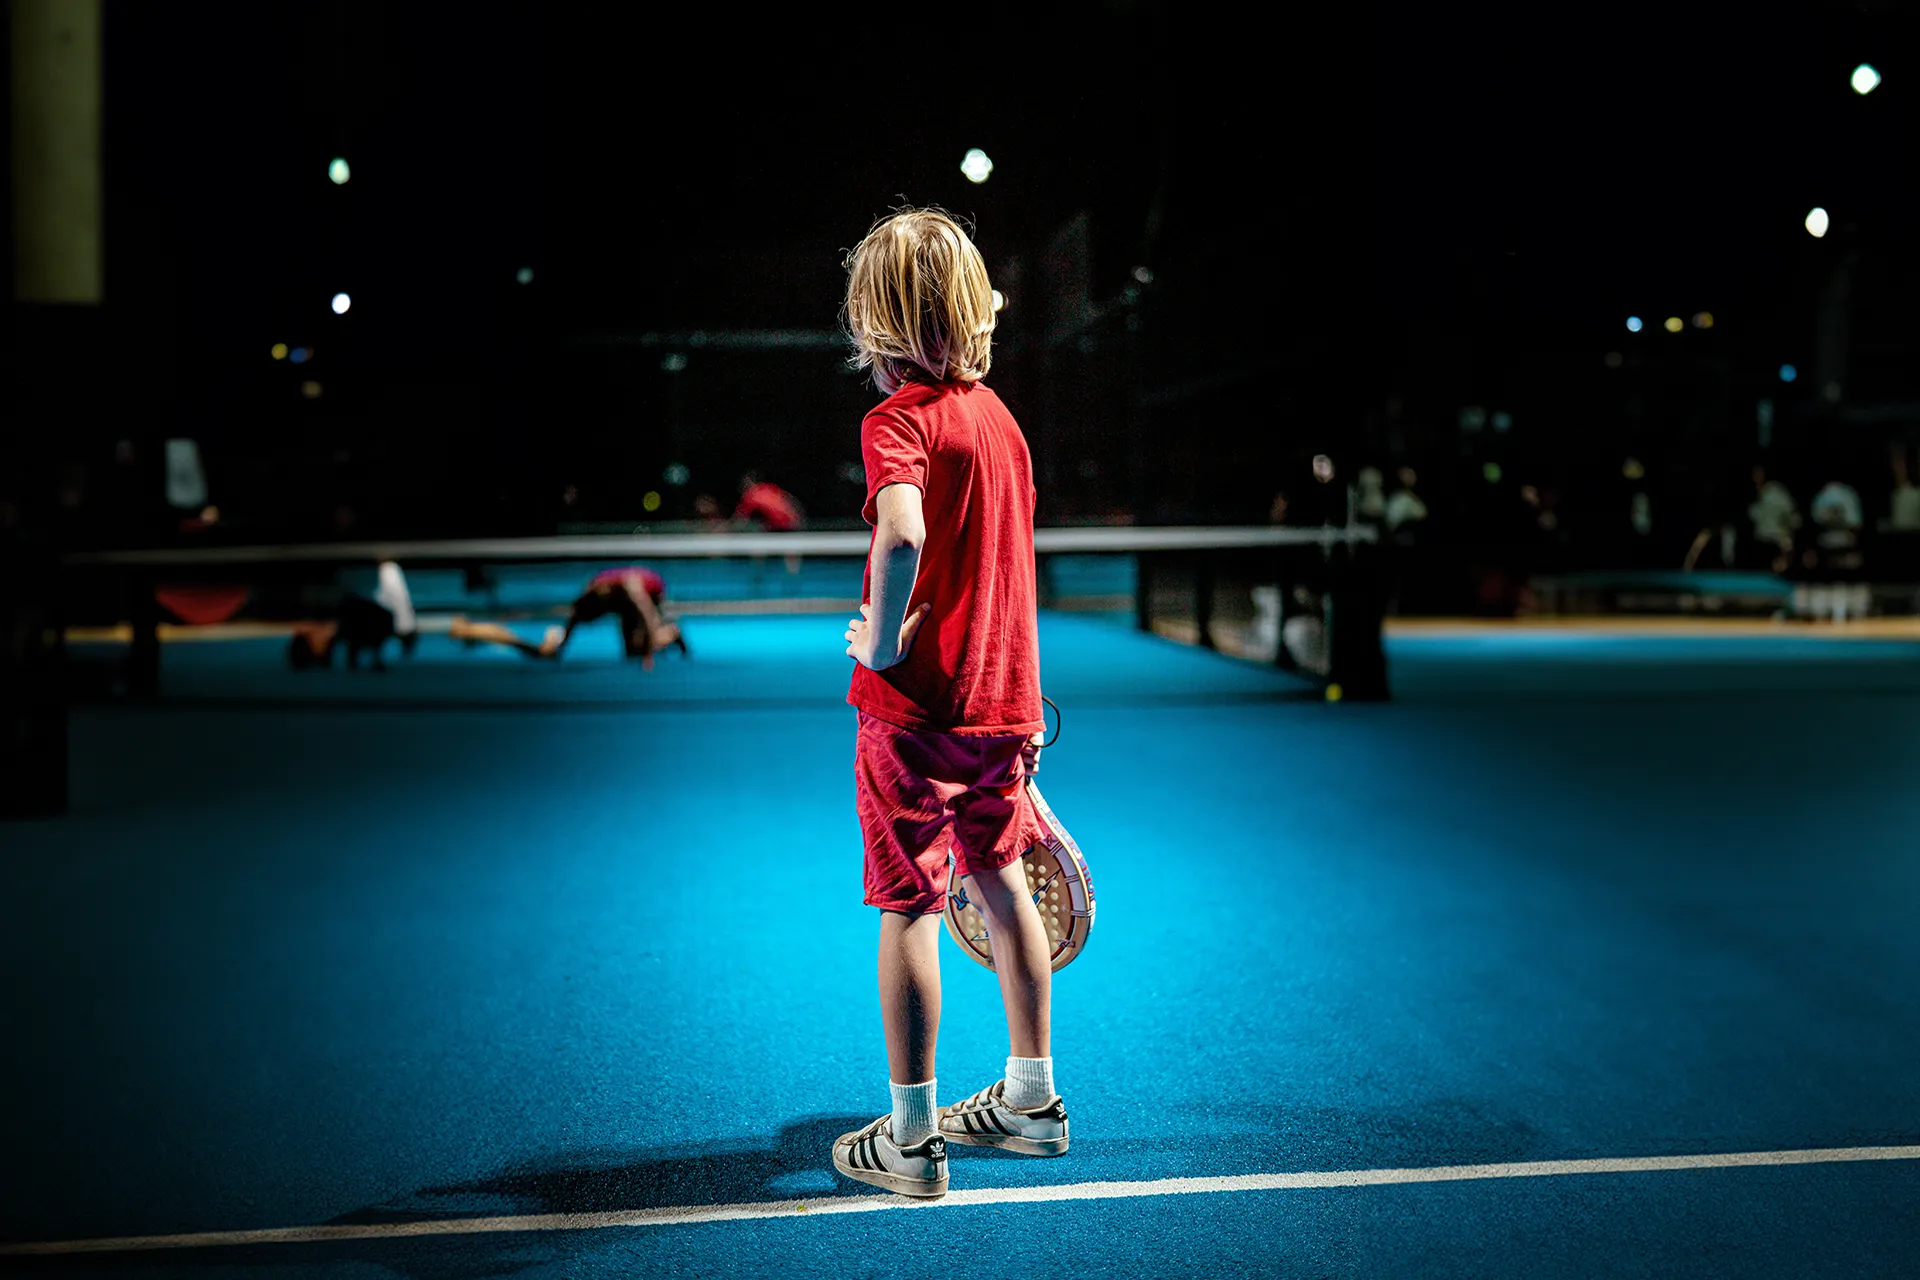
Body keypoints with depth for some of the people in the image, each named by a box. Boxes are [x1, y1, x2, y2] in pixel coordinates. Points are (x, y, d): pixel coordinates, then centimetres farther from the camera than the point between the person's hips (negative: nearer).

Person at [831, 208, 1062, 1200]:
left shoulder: (898, 419, -15)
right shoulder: (999, 414, 9)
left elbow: (903, 533, -36)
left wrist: (881, 642, -20)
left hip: (915, 708, -7)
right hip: (1004, 698, 7)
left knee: (908, 913, 2)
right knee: (1000, 885, 20)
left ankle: (912, 1138, 11)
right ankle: (1031, 1097, 32)